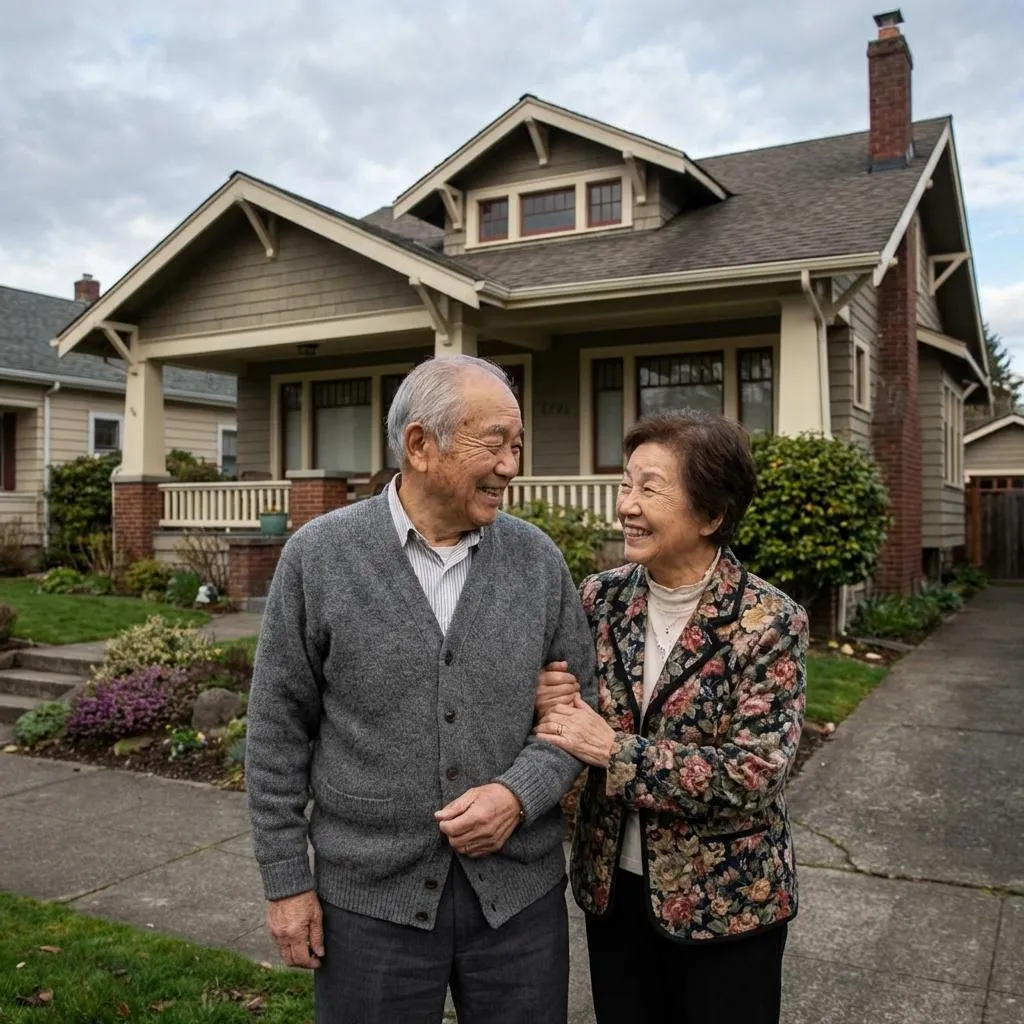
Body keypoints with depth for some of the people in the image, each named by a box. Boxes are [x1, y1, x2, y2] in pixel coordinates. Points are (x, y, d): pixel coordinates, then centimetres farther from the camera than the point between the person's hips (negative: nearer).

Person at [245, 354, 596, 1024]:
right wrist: (286, 878, -2)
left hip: (521, 892, 2)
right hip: (369, 896, -1)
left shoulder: (539, 559, -2)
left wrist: (520, 792, -13)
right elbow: (280, 726, -3)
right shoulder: (319, 555, -7)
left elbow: (581, 701, 4)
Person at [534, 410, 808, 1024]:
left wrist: (616, 752, -24)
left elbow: (757, 772, -22)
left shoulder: (769, 622, -17)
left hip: (727, 901, -4)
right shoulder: (601, 598, -4)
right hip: (611, 885, 4)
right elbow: (569, 725, 7)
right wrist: (545, 705, -16)